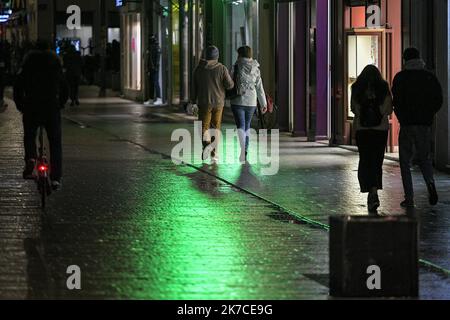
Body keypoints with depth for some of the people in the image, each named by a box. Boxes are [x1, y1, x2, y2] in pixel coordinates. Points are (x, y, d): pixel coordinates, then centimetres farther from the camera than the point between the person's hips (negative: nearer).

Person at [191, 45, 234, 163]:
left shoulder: (199, 69, 0)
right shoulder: (222, 68, -6)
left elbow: (194, 87, 3)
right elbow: (229, 85, -9)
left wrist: (193, 102, 10)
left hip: (204, 103, 0)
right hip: (218, 102, 0)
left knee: (204, 127, 4)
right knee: (216, 127, 13)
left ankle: (207, 144, -26)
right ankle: (214, 153, 12)